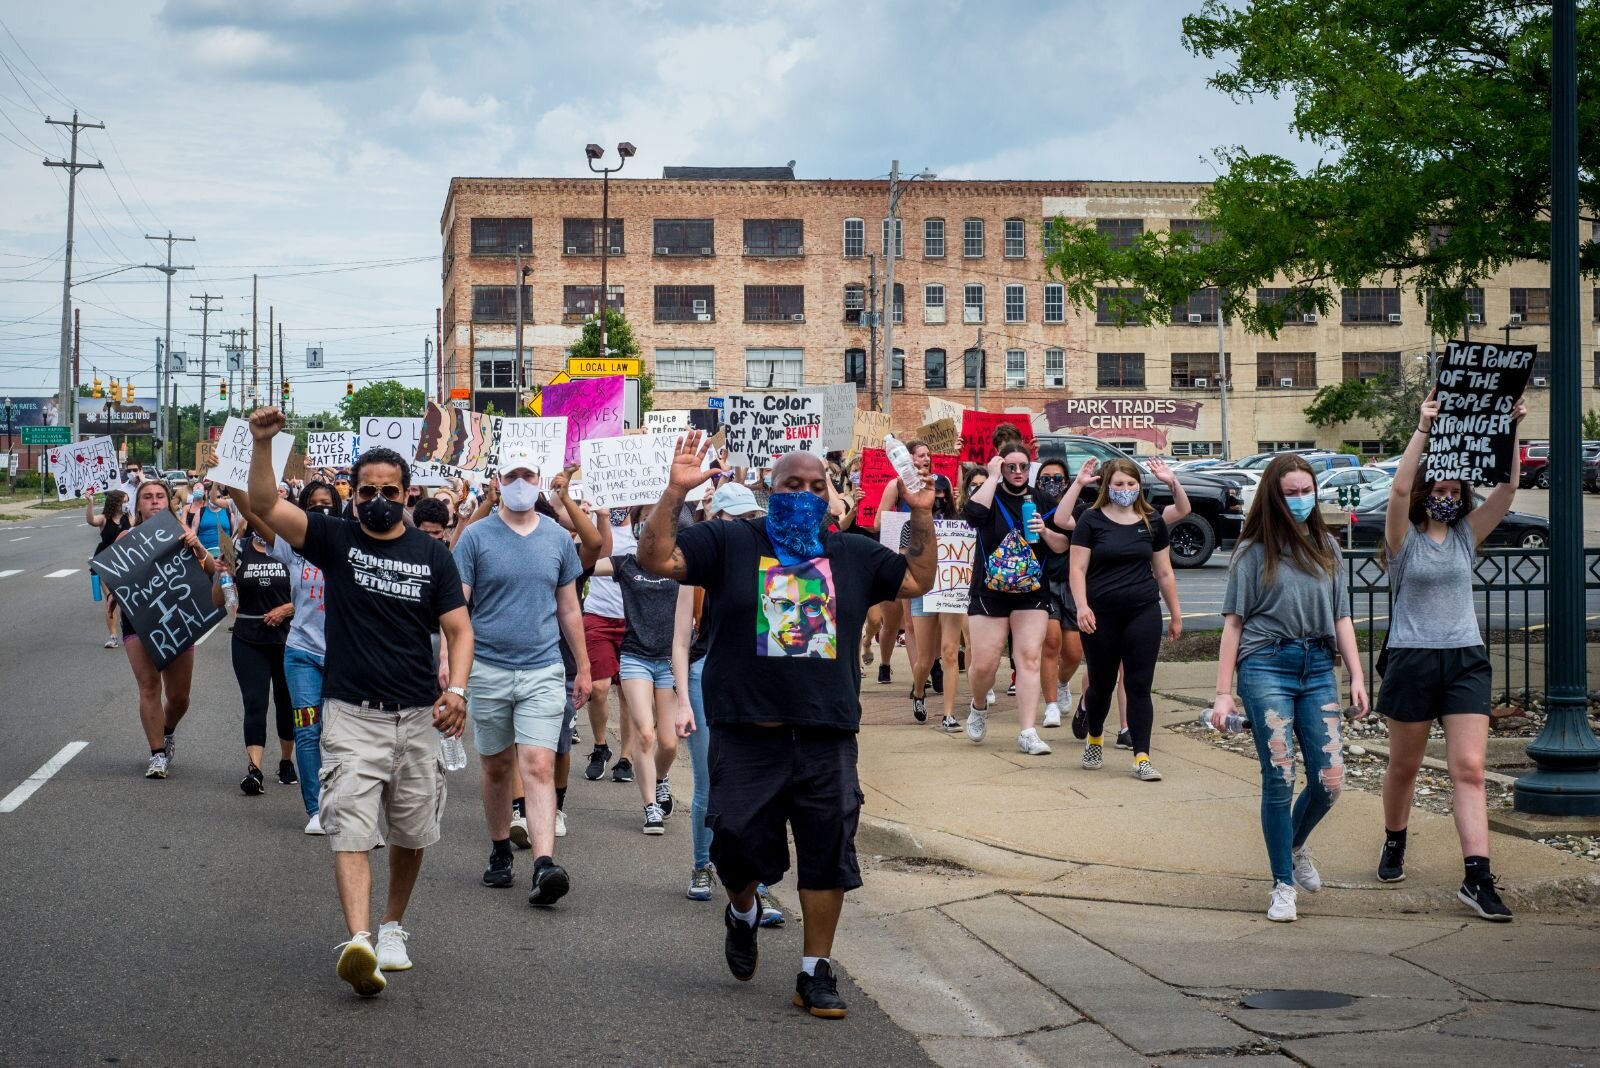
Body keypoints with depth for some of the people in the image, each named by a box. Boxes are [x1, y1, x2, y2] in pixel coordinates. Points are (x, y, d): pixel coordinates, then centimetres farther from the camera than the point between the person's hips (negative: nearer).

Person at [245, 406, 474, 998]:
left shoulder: (433, 555, 5)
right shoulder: (335, 539, 2)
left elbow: (459, 629, 2)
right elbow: (265, 505, -10)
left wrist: (456, 689, -14)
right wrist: (263, 444, -25)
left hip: (418, 716, 2)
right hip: (351, 714, -2)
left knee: (411, 835, 13)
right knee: (350, 831, -15)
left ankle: (393, 926, 33)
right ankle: (359, 943, -27)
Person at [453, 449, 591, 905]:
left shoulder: (558, 538, 7)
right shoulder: (476, 537, 0)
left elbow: (569, 609, 14)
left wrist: (583, 667, 15)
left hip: (543, 670, 0)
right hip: (488, 669, 0)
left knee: (538, 766, -11)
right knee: (496, 768, 11)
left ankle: (544, 865, -21)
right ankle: (500, 854, 28)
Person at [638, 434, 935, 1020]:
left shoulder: (854, 554, 14)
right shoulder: (730, 542, 3)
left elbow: (918, 579, 19)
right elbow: (656, 559, -6)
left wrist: (921, 515, 8)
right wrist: (675, 492, -17)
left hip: (828, 737, 3)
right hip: (746, 735, -2)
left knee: (827, 855, 2)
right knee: (740, 843, 0)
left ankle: (816, 972, 14)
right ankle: (743, 911, 35)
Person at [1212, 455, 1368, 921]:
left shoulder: (1327, 548, 14)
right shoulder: (1254, 552, 3)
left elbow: (1341, 618, 16)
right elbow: (1233, 622, 1)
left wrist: (1357, 677, 6)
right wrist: (1223, 692, -3)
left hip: (1318, 669, 4)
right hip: (1266, 668, -4)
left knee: (1330, 781, -3)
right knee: (1279, 779, -6)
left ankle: (1295, 845, 29)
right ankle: (1283, 885, 6)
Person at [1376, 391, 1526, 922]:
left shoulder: (1467, 535, 8)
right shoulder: (1405, 539, -2)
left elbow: (1508, 486, -1)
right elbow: (1400, 490, -21)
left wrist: (1510, 430, -11)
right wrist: (1423, 430, -25)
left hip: (1467, 661, 2)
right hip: (1412, 660, -2)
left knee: (1469, 768, -8)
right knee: (1404, 766, 12)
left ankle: (1477, 878, -15)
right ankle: (1394, 844, 37)